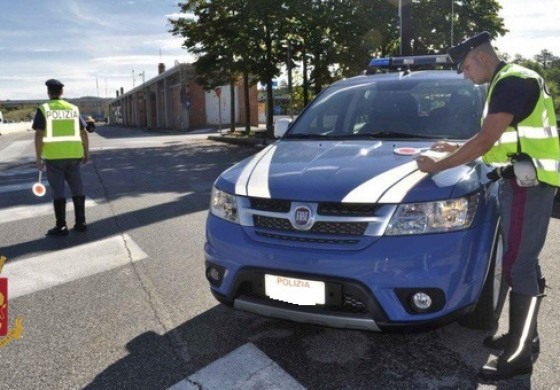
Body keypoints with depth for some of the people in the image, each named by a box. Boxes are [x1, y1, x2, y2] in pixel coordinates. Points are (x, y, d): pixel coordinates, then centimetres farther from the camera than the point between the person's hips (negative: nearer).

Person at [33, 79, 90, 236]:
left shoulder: (43, 109, -3)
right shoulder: (73, 109, 8)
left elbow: (39, 135, -10)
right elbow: (84, 133, 8)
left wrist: (38, 158, -5)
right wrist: (86, 153, 15)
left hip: (54, 156, -3)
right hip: (73, 155, 3)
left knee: (58, 191, 2)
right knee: (77, 189, 9)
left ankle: (61, 226, 5)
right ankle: (80, 223, 12)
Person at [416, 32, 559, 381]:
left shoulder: (511, 82, -15)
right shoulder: (513, 81, 19)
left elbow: (486, 141, -20)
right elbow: (500, 140, 24)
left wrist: (438, 166, -13)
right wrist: (458, 149, 21)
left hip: (527, 181, -11)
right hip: (523, 180, 11)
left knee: (519, 266, -8)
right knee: (524, 263, 15)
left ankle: (520, 355, 0)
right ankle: (524, 336, 26)